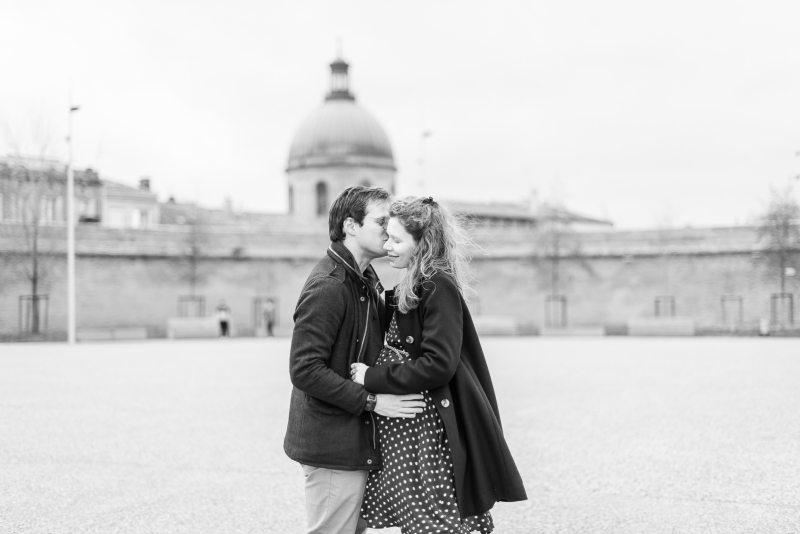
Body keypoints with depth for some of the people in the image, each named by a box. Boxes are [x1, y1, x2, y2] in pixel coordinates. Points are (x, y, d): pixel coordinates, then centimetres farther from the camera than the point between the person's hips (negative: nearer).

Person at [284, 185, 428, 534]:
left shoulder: (367, 281, 14)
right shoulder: (327, 286, -18)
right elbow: (305, 370, -23)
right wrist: (371, 401, -22)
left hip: (357, 443, 9)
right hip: (332, 444, -9)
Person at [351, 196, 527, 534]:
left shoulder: (439, 289, -15)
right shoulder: (410, 287, 12)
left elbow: (438, 365, -21)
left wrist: (373, 378, -17)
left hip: (432, 428, -9)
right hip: (406, 429, 9)